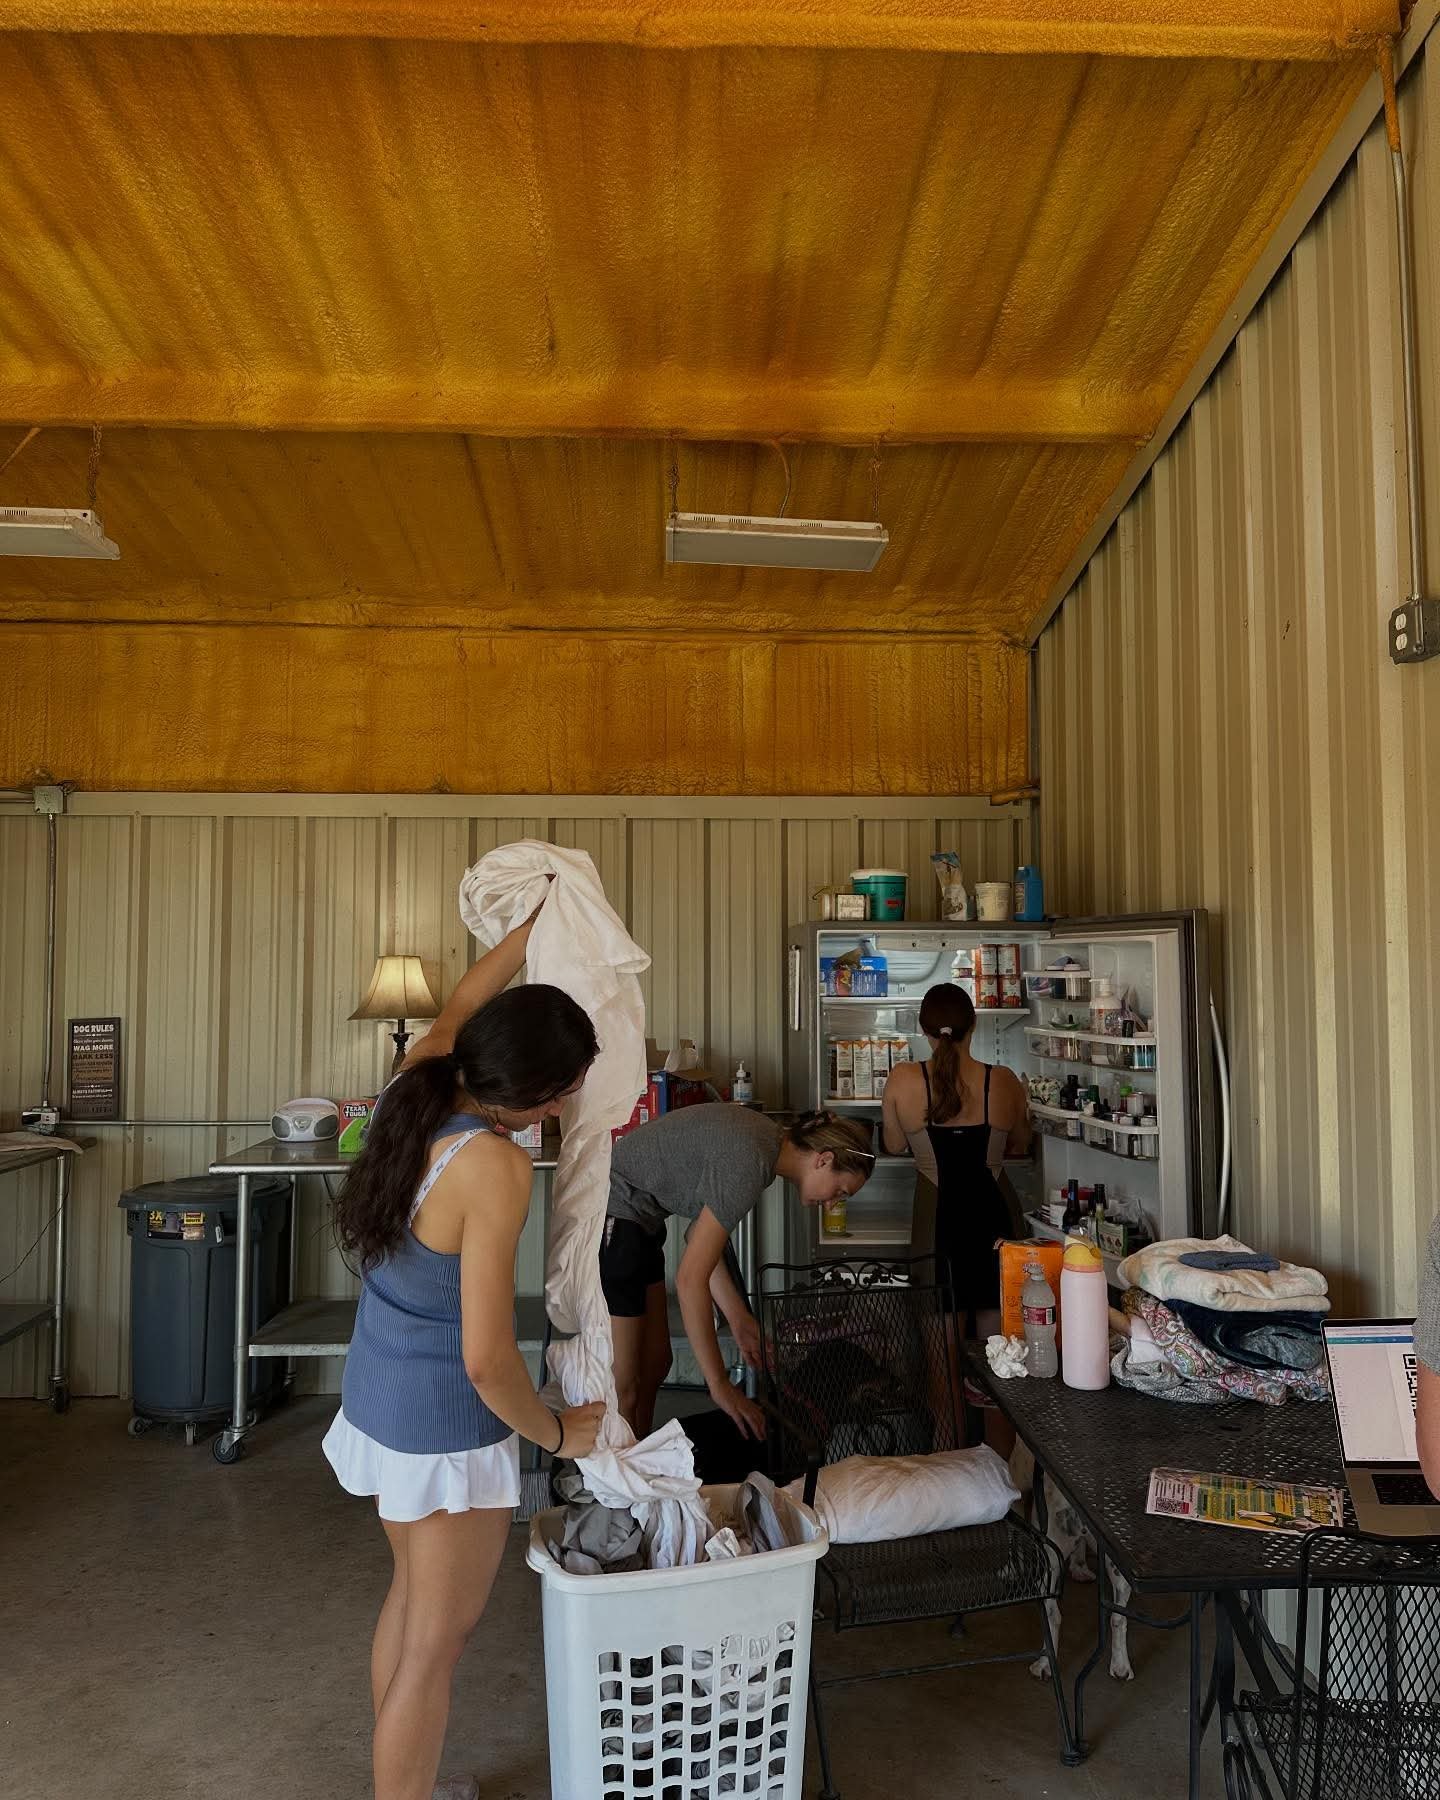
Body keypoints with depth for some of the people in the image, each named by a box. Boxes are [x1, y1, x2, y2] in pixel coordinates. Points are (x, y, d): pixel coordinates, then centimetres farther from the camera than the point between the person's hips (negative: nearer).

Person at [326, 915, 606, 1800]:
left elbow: (459, 1007, 15)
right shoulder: (494, 1167, -30)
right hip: (446, 1425, -9)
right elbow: (487, 1360, -30)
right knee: (439, 1639, 11)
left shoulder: (418, 1088, -8)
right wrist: (557, 1432, -12)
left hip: (376, 1397, 9)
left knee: (412, 1593, 26)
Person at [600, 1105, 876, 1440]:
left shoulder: (768, 1141, 4)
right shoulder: (749, 1163, -24)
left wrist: (739, 1320, 7)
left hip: (637, 1218, 10)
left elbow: (701, 1237, 11)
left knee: (655, 1365, 13)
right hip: (609, 1215, -10)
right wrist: (721, 1386, -21)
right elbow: (690, 1278, -25)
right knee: (624, 1387, -6)